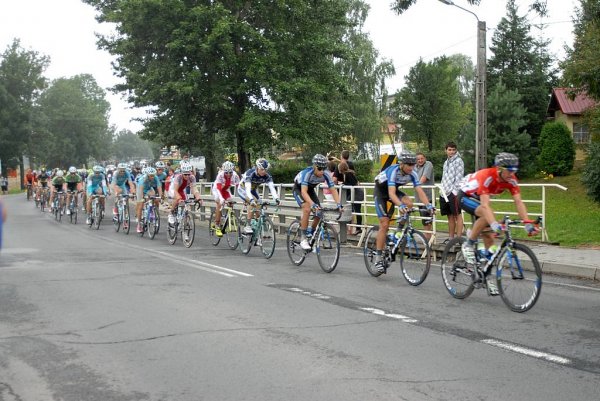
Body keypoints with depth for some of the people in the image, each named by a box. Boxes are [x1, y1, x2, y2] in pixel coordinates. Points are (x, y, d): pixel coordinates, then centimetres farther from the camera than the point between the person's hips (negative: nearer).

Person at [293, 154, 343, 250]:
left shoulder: (326, 175, -24)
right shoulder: (307, 173, -37)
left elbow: (333, 190, -21)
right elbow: (304, 192, -45)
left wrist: (338, 204, -37)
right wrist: (312, 204, -59)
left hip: (310, 189, 5)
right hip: (299, 189, -5)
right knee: (307, 209, -29)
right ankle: (303, 239, -22)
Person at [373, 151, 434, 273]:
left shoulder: (412, 174, -18)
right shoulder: (393, 171, -34)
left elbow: (419, 191, -24)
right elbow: (391, 193, -44)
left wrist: (428, 205, -39)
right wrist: (400, 205, -60)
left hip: (394, 190, 5)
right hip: (380, 191, -5)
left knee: (409, 203, -26)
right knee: (384, 224, -13)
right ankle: (378, 258, -7)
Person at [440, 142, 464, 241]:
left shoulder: (458, 161, -3)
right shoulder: (446, 162, 20)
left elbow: (459, 178, -10)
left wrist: (455, 191, -16)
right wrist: (442, 190, 13)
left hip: (454, 193, -7)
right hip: (445, 193, 7)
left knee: (457, 215, -6)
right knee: (450, 216, 11)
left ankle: (459, 238, -6)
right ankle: (451, 238, 16)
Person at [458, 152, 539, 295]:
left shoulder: (511, 180, -18)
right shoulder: (487, 176, -37)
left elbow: (519, 202, -22)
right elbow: (485, 205, -46)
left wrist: (528, 223, -35)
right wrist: (494, 224, -59)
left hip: (478, 198, 6)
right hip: (465, 196, -6)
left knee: (489, 237, -2)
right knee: (487, 214, -36)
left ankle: (489, 277, 7)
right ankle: (468, 245, -17)